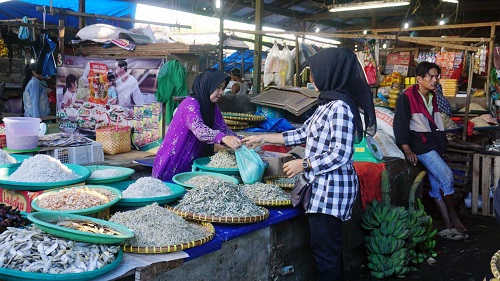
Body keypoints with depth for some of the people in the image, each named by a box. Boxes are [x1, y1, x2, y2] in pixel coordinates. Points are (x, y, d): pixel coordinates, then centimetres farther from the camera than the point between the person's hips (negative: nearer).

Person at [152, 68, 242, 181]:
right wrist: (223, 138, -52)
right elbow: (198, 129, -37)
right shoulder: (190, 103, -20)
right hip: (173, 164, -7)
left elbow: (223, 129, 2)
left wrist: (238, 142, -17)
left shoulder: (213, 106, 6)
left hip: (192, 163, 7)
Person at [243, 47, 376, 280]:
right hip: (323, 186, 10)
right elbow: (303, 133, 17)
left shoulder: (340, 107, -19)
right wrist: (263, 138, 16)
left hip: (331, 188, -10)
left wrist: (303, 164, -13)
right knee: (328, 248, 18)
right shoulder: (327, 104, 11)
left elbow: (340, 155, -22)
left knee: (325, 251, 1)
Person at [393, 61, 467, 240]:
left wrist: (442, 143, 17)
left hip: (433, 144, 8)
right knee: (446, 175, -18)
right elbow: (400, 124, -14)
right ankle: (453, 218, -2)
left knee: (437, 184, 6)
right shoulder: (407, 97, -9)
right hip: (419, 144, -8)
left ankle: (448, 227, 7)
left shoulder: (432, 98, 15)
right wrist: (407, 150, -18)